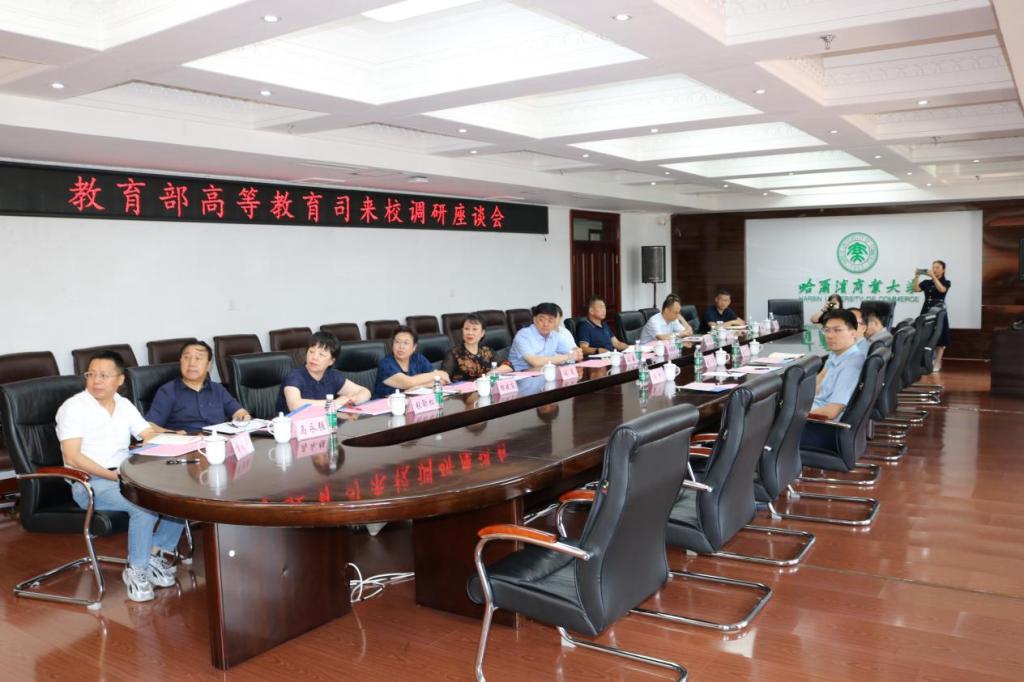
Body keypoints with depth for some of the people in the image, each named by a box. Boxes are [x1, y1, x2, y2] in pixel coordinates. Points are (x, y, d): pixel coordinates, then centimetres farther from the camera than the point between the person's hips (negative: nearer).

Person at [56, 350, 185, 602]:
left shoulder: (124, 405, 12)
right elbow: (72, 457, -16)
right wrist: (111, 475, -23)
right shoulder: (73, 407, -7)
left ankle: (155, 554, -1)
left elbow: (150, 434, 10)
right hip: (89, 483, -6)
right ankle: (135, 570, -13)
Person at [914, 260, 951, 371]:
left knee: (939, 338, -3)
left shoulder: (946, 282, 2)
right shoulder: (926, 282, 9)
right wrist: (916, 277, -17)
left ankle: (937, 363, 0)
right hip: (926, 310, 3)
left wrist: (933, 276, -24)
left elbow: (941, 289, -20)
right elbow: (916, 289, -6)